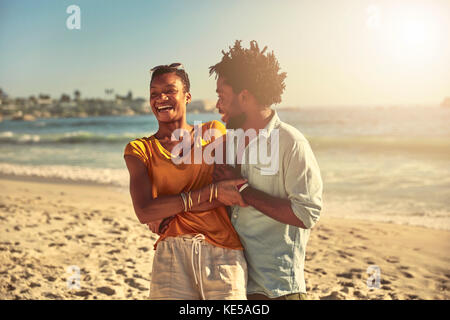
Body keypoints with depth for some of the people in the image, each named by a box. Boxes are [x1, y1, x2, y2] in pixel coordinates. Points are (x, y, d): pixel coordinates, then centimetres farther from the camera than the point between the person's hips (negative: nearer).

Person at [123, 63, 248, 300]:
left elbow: (233, 193, -1)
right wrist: (211, 192, -11)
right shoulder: (139, 150, 8)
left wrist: (173, 209, -7)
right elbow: (144, 212, -7)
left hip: (223, 253, 0)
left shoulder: (214, 131, 10)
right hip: (171, 255, 0)